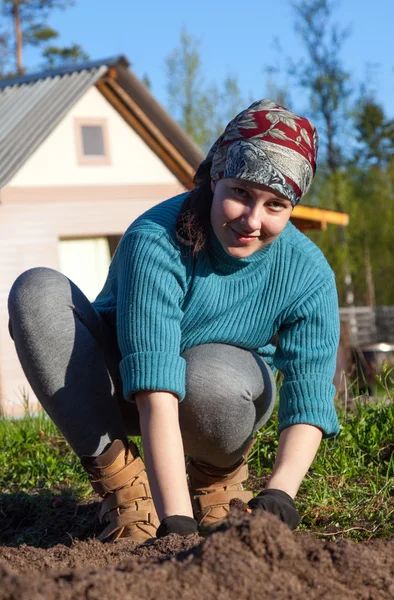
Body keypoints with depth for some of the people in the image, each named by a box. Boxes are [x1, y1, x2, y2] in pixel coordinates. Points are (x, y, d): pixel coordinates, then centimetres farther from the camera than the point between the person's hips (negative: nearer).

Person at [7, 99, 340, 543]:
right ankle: (124, 487, -23)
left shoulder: (308, 273, -20)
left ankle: (219, 480, -2)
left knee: (210, 374, -39)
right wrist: (175, 518, -48)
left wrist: (279, 493, -42)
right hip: (128, 396, 0)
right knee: (37, 292, -28)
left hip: (226, 392, 1)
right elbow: (155, 391, -40)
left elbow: (310, 398, -24)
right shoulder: (156, 242, -31)